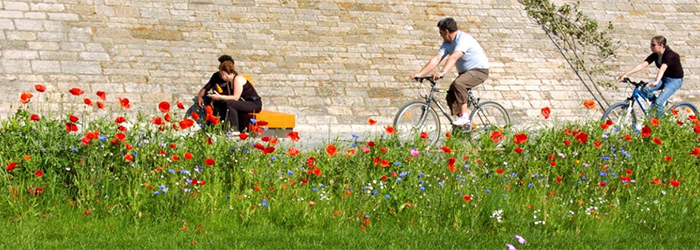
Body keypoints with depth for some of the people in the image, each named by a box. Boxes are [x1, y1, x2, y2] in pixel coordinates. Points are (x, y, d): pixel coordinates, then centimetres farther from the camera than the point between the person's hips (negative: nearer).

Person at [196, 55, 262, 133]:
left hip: (255, 104, -9)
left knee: (229, 103, -27)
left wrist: (220, 97, -21)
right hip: (245, 103, 9)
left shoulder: (238, 79, -17)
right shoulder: (229, 81, 11)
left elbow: (235, 97, -23)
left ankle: (234, 129, -28)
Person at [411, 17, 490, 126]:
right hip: (465, 72, 9)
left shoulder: (463, 39, -24)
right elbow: (436, 59, -6)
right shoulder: (447, 43, 2)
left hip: (479, 70, -9)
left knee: (458, 83, -33)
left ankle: (464, 116, -27)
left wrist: (442, 72, -52)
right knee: (451, 97, -3)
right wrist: (419, 74, -17)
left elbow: (453, 57, -39)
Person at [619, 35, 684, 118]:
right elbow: (642, 65, -16)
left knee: (658, 102, -23)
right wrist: (626, 74, -27)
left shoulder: (669, 55, -27)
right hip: (664, 78, 7)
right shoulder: (655, 55, -7)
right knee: (645, 89, -20)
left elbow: (662, 69, -45)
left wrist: (656, 81, -63)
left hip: (675, 80, -7)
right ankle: (654, 104, 6)